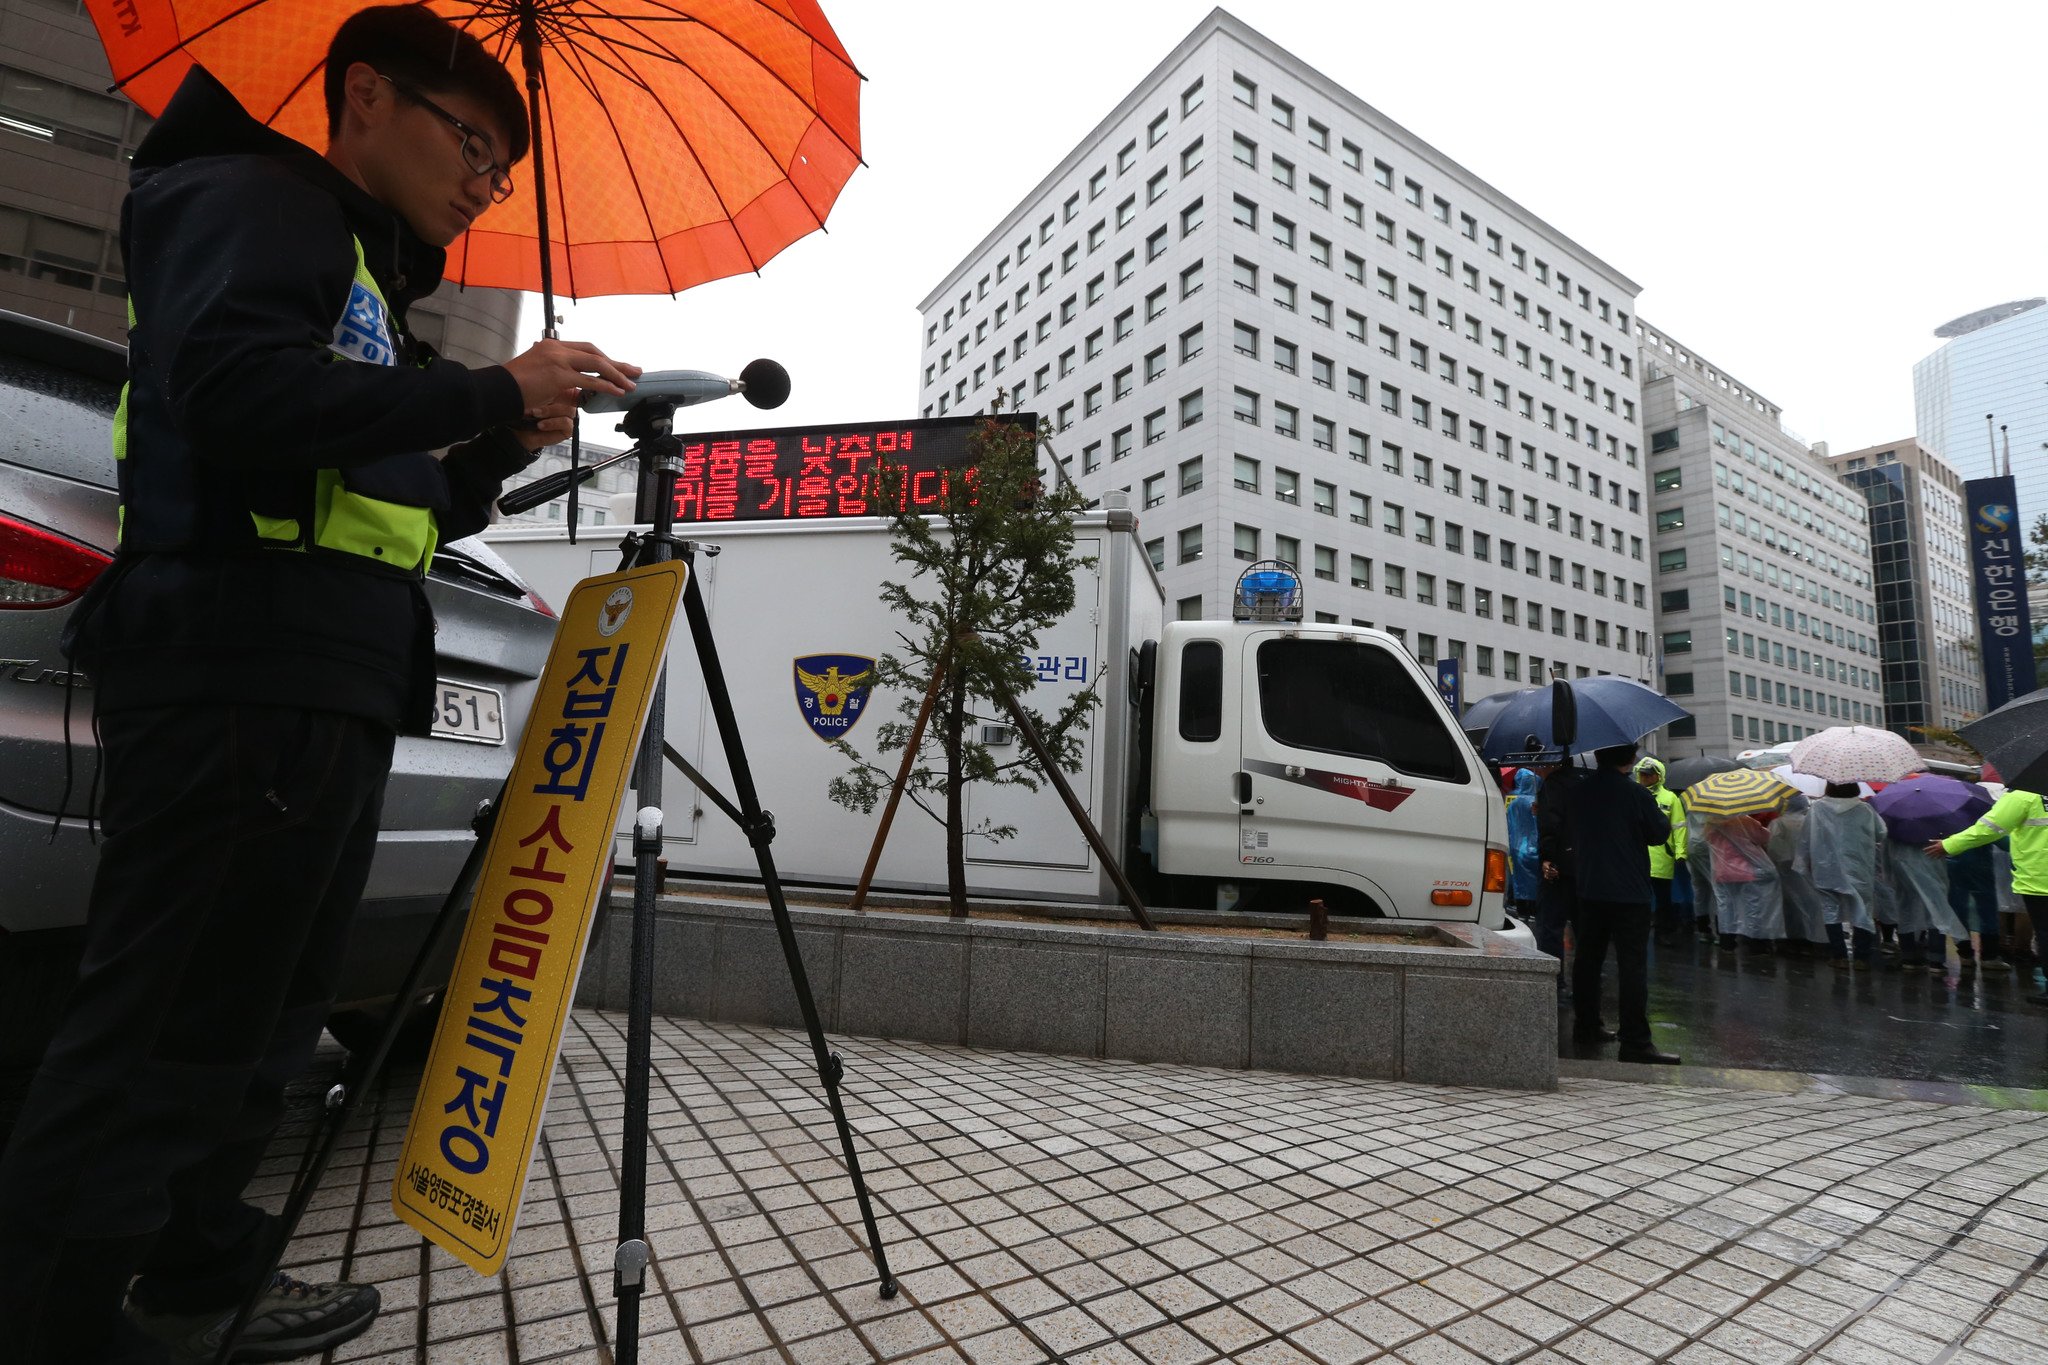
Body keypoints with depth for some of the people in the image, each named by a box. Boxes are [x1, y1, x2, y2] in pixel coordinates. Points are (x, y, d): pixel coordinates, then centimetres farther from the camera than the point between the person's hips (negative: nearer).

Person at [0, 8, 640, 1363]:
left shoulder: (367, 279, 29)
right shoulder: (252, 200, 2)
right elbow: (232, 391, -18)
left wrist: (504, 448, 13)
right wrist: (486, 391, -12)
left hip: (331, 694, 10)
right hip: (236, 687, -10)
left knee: (262, 1021, 15)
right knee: (160, 1041, -5)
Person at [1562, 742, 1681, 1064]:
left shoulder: (1577, 790, 2)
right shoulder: (1635, 792, -13)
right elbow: (1660, 833, -3)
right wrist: (1663, 816, 15)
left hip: (1589, 890, 5)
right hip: (1629, 893, -5)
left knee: (1588, 959, 15)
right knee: (1633, 965, -3)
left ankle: (1586, 1026, 24)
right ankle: (1636, 1043, -2)